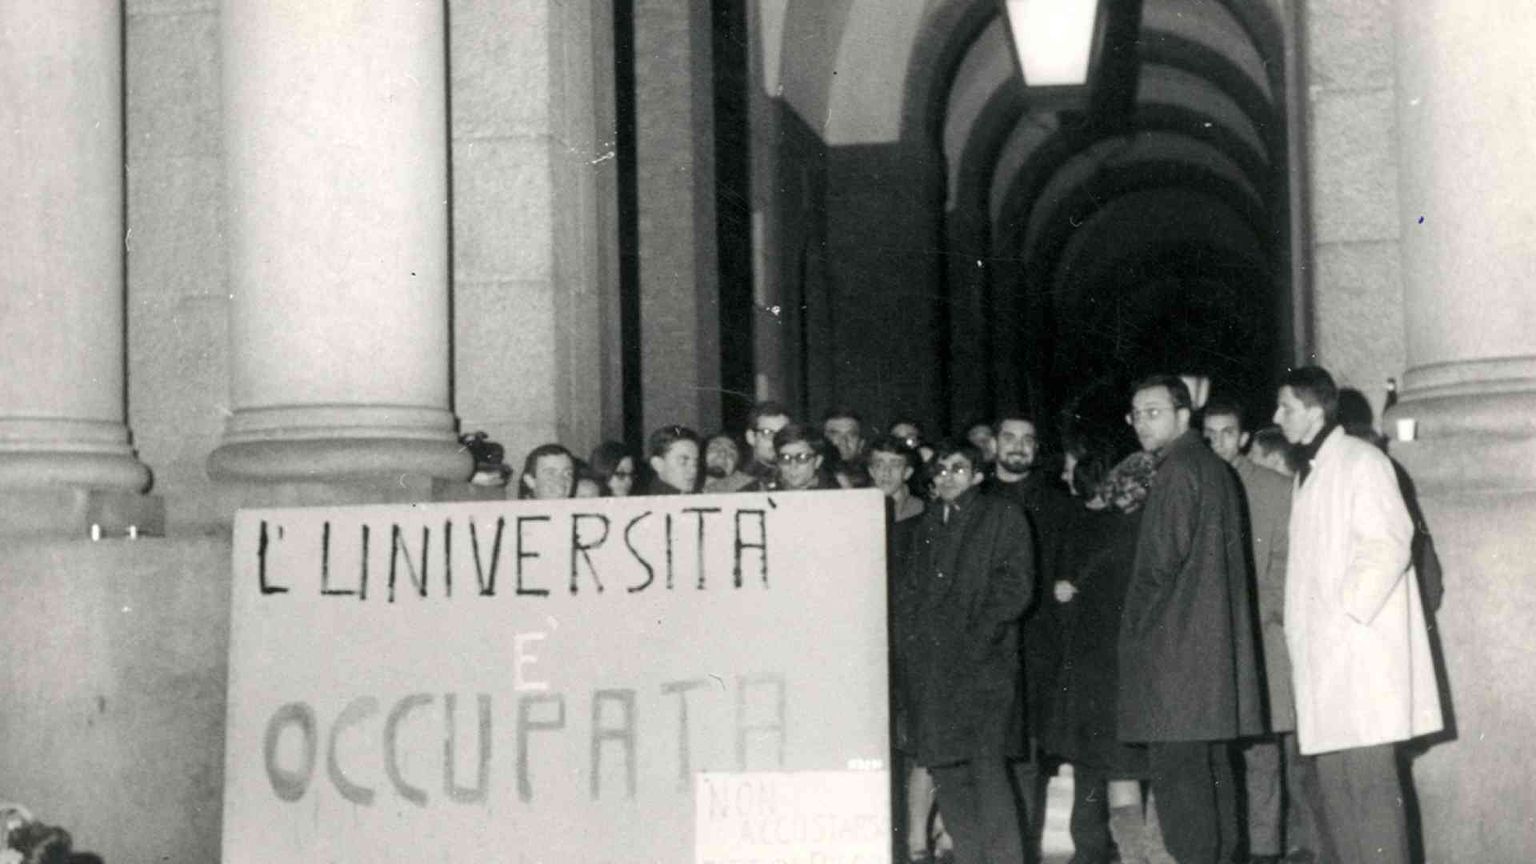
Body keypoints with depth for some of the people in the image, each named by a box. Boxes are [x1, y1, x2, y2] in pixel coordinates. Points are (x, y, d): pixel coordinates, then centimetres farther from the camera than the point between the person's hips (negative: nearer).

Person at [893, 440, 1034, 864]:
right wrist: (908, 639, 5)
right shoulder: (927, 524, 22)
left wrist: (979, 637, -11)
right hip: (930, 663, 5)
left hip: (981, 659, -5)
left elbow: (1016, 586, -2)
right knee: (944, 767, 2)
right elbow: (908, 590, 21)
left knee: (986, 762, -13)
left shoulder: (1003, 516, 7)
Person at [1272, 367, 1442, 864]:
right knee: (1334, 785, 9)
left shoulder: (1360, 462, -7)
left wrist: (1347, 612, -15)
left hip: (1362, 652, -9)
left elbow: (1389, 546, -15)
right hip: (1323, 657, 9)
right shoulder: (1308, 473, 19)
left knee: (1370, 782, -10)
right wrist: (1299, 622, 11)